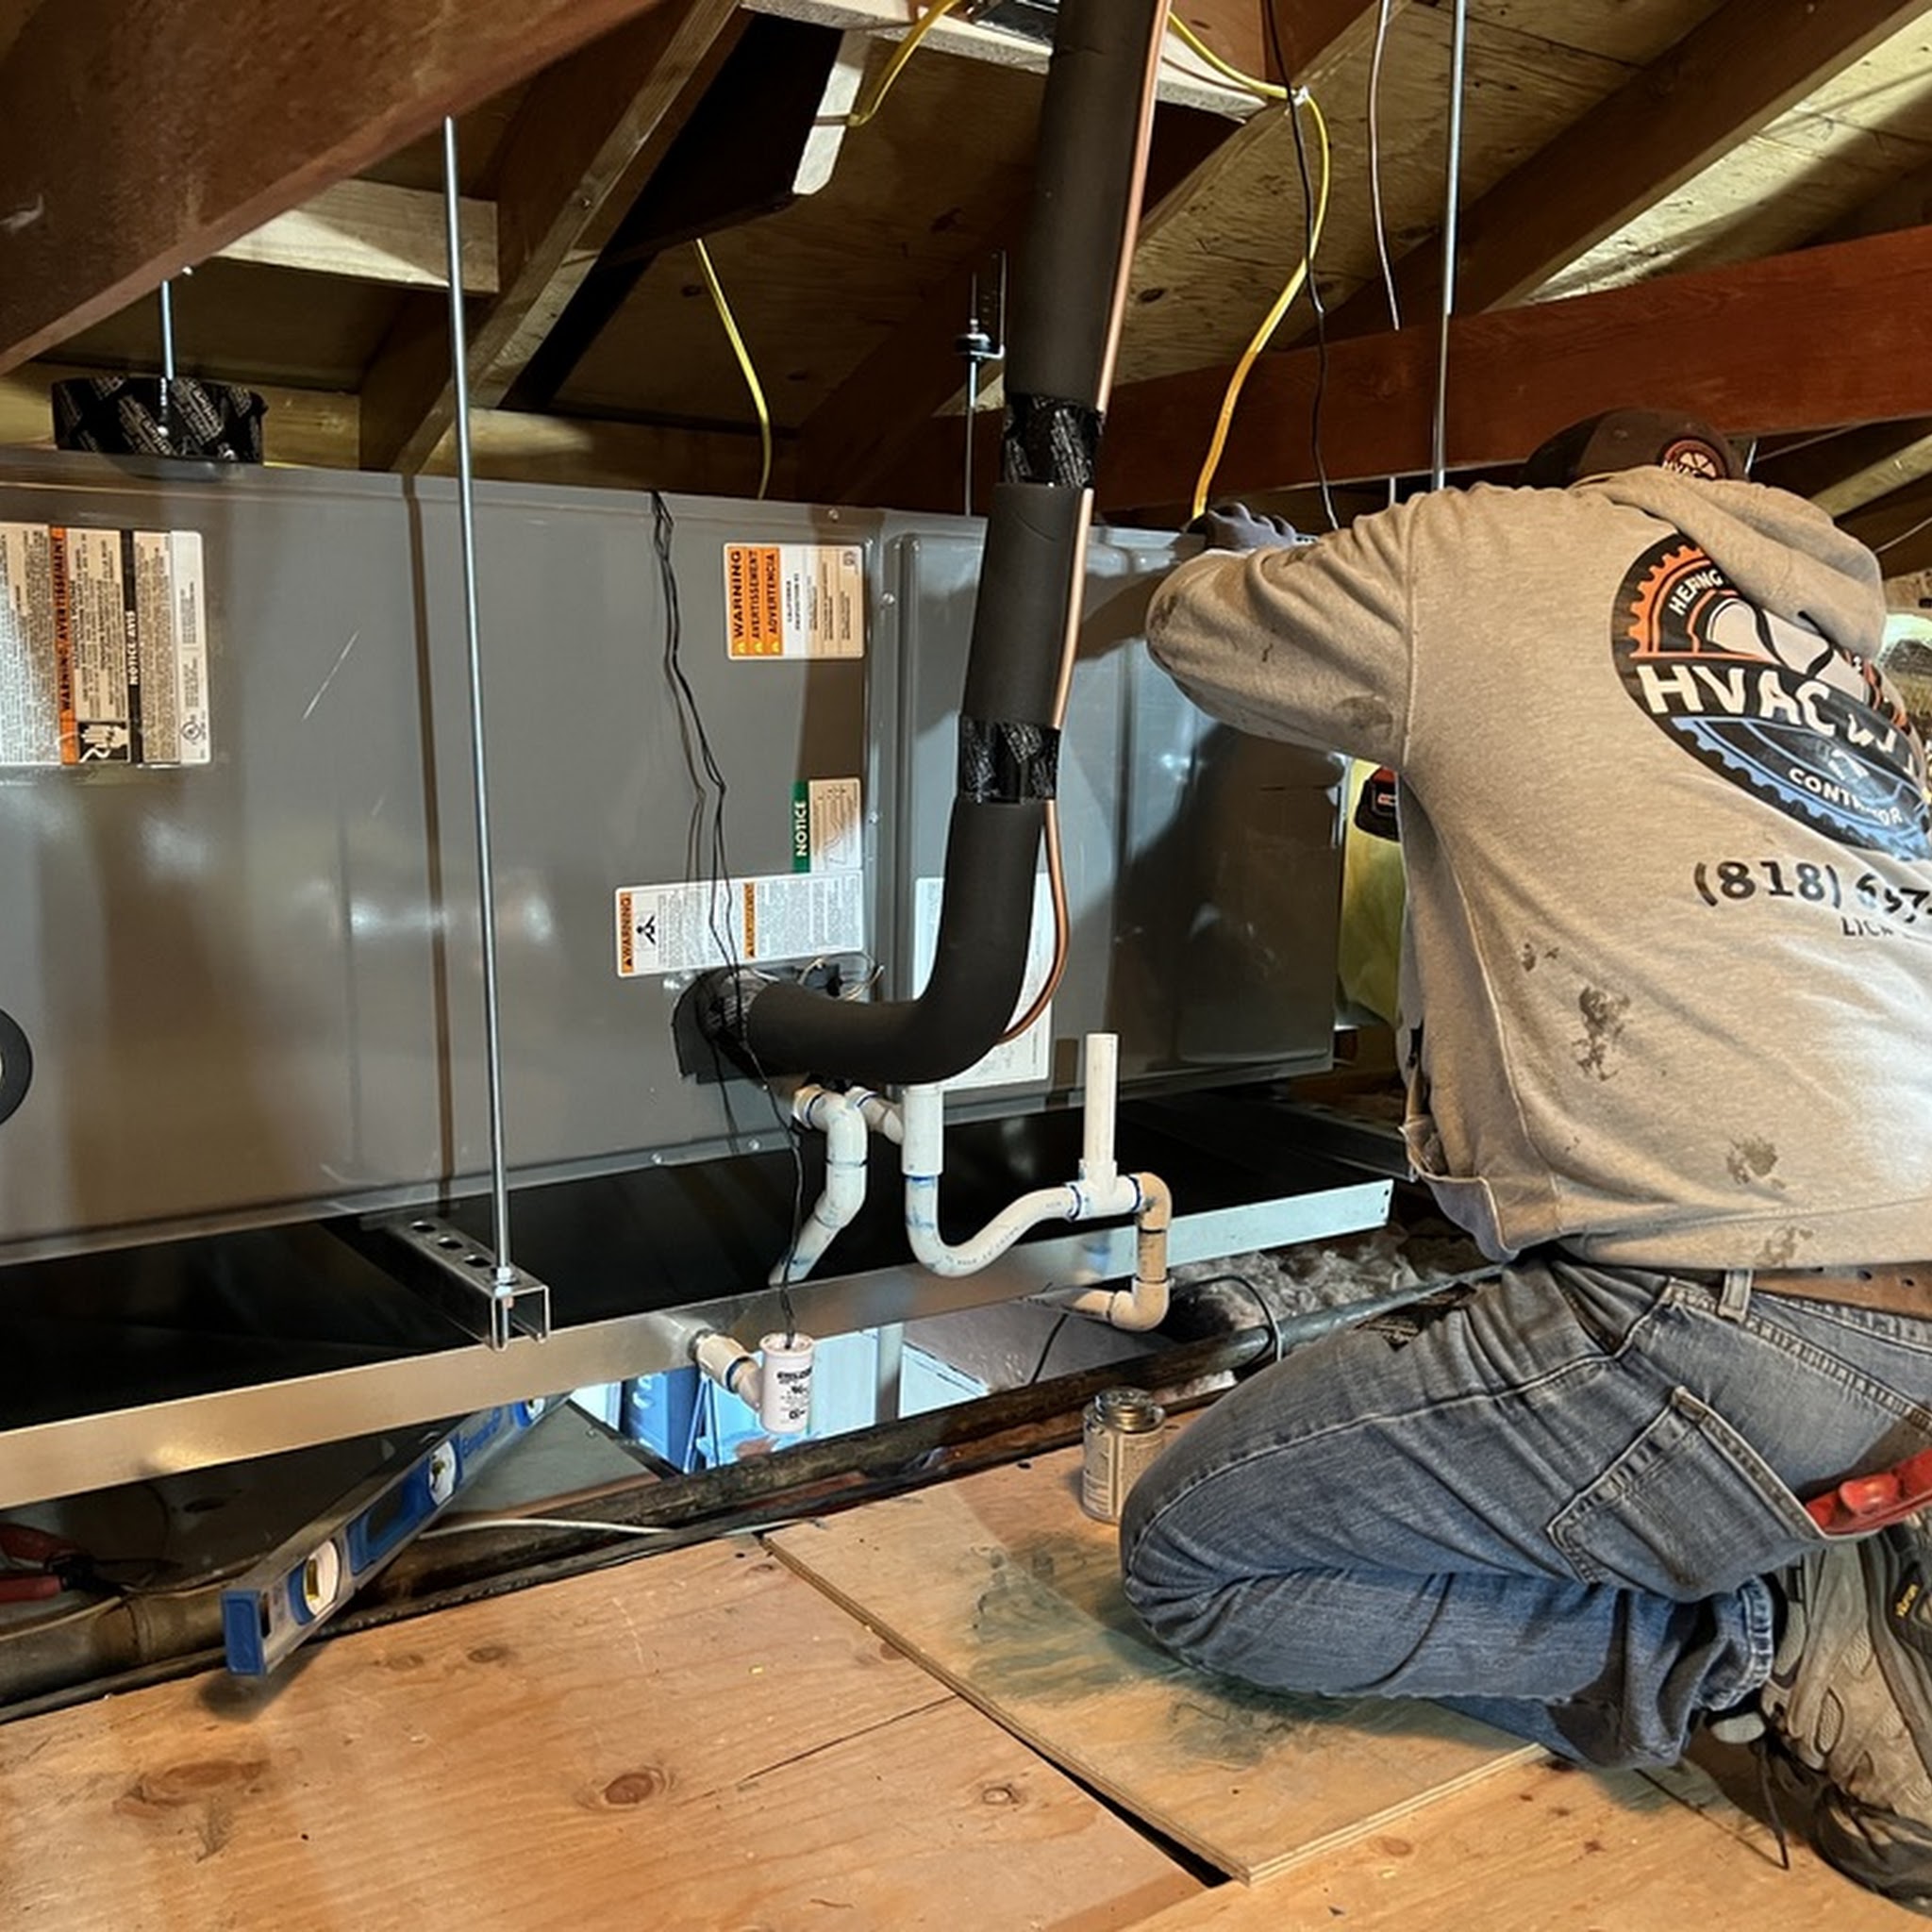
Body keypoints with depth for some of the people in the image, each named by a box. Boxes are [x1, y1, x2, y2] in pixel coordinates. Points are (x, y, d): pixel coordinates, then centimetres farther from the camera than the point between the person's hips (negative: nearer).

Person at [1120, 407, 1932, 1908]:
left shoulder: (1498, 548, 4)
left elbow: (1195, 628, 19)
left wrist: (1252, 565, 43)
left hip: (1735, 1312, -8)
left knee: (1185, 1552, 6)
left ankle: (1765, 1638, 0)